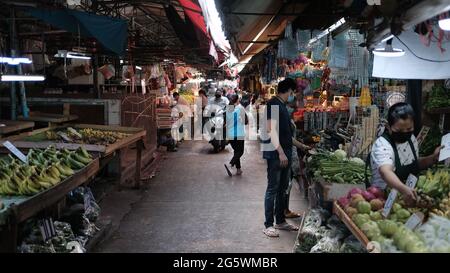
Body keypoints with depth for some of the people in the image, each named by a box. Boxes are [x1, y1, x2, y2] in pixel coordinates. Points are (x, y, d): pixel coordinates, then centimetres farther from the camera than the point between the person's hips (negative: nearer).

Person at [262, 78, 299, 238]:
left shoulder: (282, 105, 17)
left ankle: (281, 221, 22)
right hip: (275, 153, -9)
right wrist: (280, 152, -23)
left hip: (285, 153, 9)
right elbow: (270, 129, -19)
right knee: (272, 189, -5)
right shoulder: (273, 104, -11)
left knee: (283, 188, 13)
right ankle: (268, 225, 2)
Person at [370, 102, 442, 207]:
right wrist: (403, 189, -58)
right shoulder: (382, 145, -21)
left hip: (410, 193, 9)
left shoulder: (411, 139, 3)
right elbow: (385, 172, -41)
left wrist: (433, 158, 4)